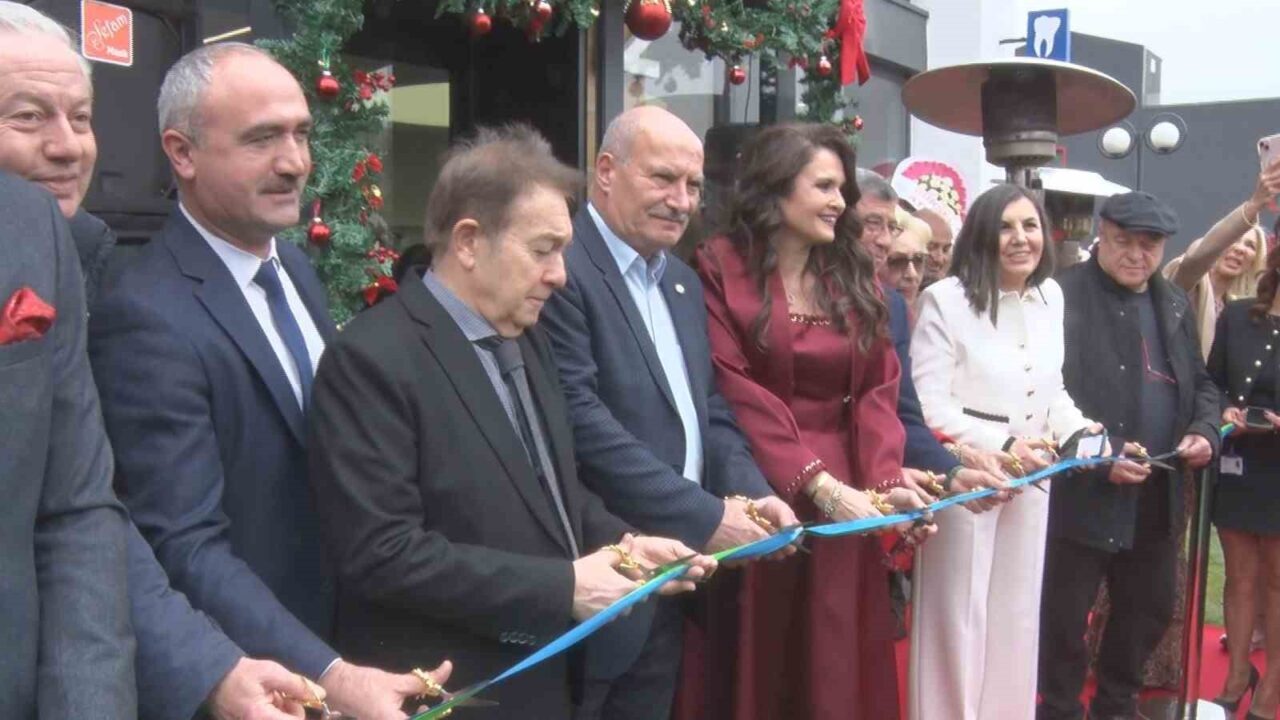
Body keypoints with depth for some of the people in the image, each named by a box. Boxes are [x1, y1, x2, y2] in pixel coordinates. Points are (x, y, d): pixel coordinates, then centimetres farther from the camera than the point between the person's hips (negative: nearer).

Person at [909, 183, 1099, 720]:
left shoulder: (1050, 296, 7)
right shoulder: (946, 300, -13)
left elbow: (1051, 391, 14)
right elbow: (927, 407, -16)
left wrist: (1077, 431, -5)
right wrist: (1002, 448, -22)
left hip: (1032, 483, 6)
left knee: (1016, 620, 16)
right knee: (958, 621, 5)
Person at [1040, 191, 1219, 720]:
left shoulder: (1175, 304, 13)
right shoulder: (1063, 296, -11)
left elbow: (1201, 383, 20)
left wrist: (1205, 430, 0)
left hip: (1157, 495, 7)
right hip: (1083, 491, -7)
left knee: (1151, 608, 19)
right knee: (1065, 616, 4)